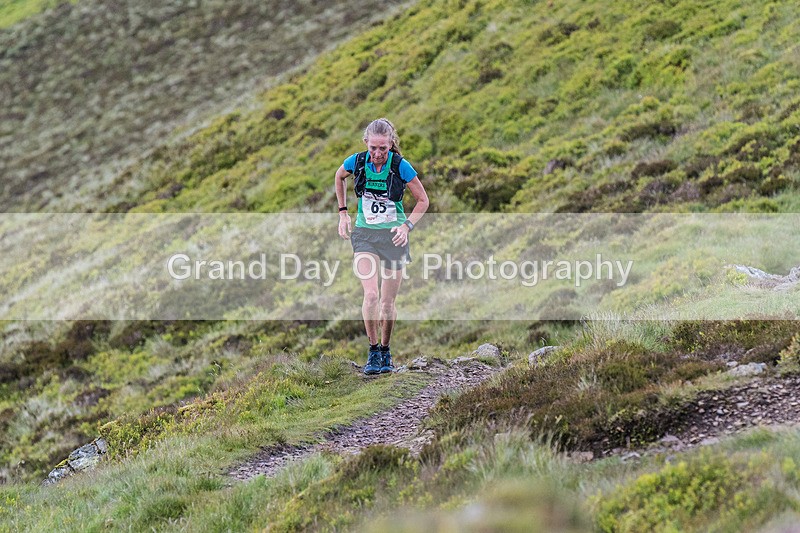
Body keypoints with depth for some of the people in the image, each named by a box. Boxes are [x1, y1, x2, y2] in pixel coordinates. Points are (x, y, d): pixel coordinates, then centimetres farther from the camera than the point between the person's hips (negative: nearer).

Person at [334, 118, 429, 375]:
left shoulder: (400, 166, -15)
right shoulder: (356, 162, -9)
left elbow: (423, 200, -2)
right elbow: (339, 177, 15)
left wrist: (407, 226, -14)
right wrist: (343, 213, 11)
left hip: (393, 236, -1)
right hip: (365, 234, 1)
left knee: (387, 303, 3)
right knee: (371, 295, -17)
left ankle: (385, 351, 25)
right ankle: (373, 352, -3)